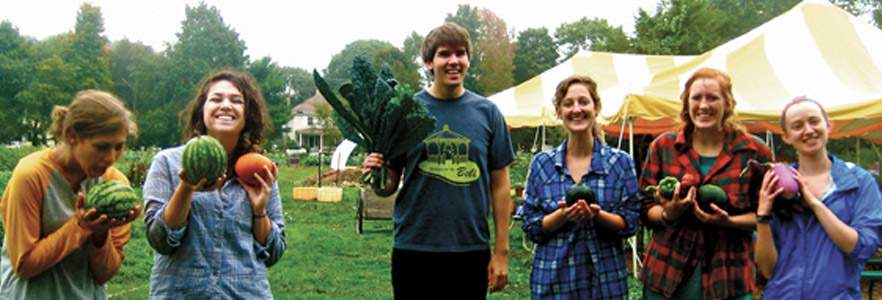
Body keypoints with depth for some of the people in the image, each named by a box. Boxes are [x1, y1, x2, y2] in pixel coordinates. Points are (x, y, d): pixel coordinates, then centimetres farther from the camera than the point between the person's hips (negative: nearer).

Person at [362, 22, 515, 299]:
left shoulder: (487, 112, 4)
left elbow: (499, 184, 5)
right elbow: (389, 187, 3)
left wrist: (502, 251, 2)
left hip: (471, 252, 1)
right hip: (413, 250, 0)